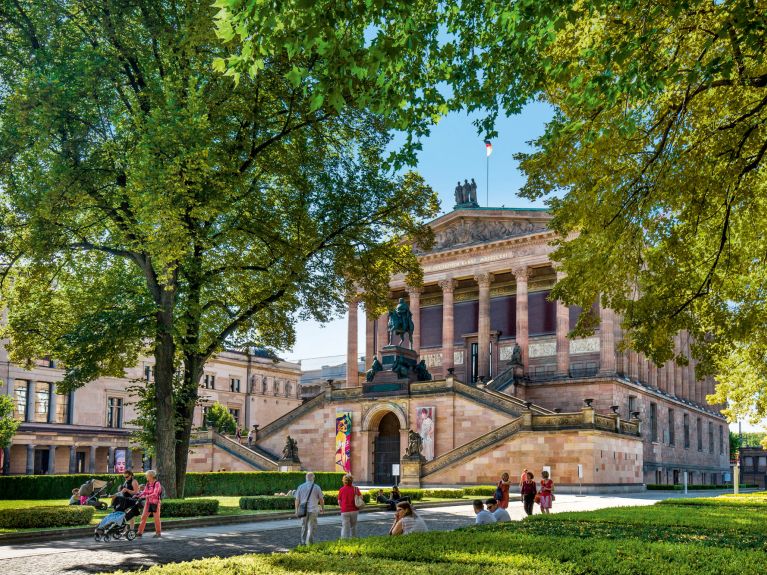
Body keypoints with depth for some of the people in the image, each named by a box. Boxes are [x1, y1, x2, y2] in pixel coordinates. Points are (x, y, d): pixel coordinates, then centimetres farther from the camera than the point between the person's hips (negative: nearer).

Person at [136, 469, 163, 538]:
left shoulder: (157, 484, -12)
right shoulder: (147, 484, 8)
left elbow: (155, 494, -22)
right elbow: (144, 492, 9)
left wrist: (146, 496, -32)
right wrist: (138, 495, -8)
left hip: (155, 503, -7)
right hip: (148, 503, 7)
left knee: (156, 518, 2)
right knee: (143, 517, 3)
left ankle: (158, 533, 13)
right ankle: (140, 532, 7)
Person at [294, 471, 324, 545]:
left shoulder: (300, 487, 2)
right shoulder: (316, 487, -3)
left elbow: (297, 500, 3)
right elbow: (321, 499, 3)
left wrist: (296, 510, 11)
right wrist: (322, 508, 19)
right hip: (313, 510, -3)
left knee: (304, 526, 15)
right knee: (312, 527, 2)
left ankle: (303, 542, 17)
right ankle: (309, 542, -4)